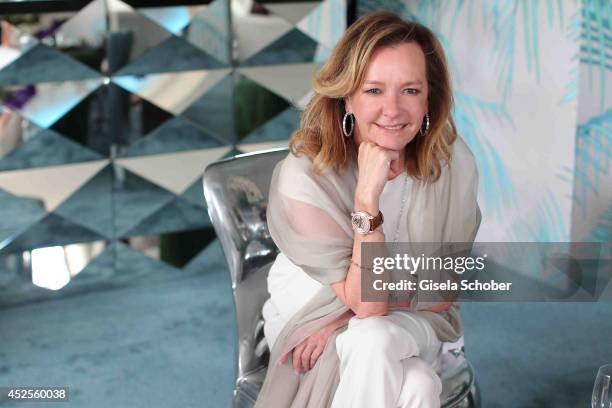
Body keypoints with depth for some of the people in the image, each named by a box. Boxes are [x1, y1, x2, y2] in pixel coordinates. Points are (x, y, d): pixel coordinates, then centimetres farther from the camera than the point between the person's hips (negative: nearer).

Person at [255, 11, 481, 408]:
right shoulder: (304, 176, -25)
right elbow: (367, 304, -25)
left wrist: (347, 321, -20)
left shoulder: (453, 160, -17)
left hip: (414, 319, 2)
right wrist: (367, 199, -37)